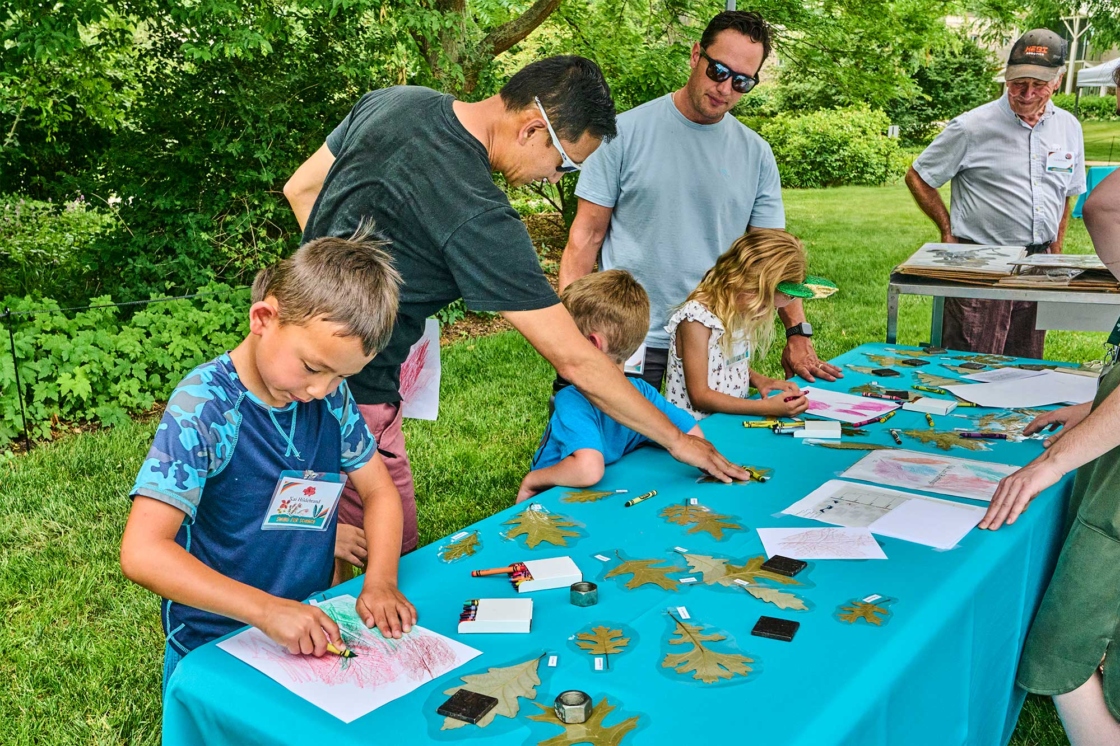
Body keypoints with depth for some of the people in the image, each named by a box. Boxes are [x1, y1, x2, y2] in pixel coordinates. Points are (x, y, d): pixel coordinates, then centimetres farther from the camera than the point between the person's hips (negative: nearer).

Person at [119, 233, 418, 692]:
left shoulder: (332, 395, -2)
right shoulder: (205, 405, -19)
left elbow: (378, 490, 8)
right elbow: (142, 553, -24)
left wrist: (381, 581, -9)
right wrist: (267, 609, -31)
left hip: (309, 632, 4)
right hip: (214, 653, -4)